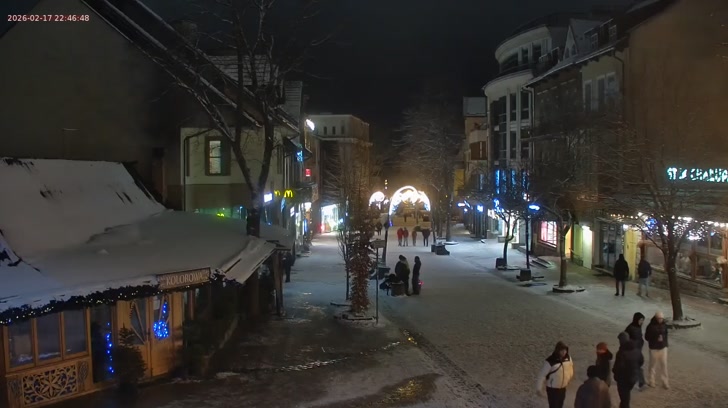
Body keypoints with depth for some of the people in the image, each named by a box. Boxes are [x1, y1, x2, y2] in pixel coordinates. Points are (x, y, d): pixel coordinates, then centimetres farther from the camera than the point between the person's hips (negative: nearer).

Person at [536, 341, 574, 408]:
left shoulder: (568, 358, -8)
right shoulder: (550, 362, -27)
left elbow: (571, 366, 15)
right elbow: (542, 375, -20)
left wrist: (570, 377, 26)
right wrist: (539, 388, -17)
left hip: (563, 388, 6)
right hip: (552, 389, -6)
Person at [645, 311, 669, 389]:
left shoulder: (664, 325, -2)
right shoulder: (651, 326, -15)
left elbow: (666, 335, 13)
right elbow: (647, 337, -10)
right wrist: (656, 339, -21)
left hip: (663, 348, 3)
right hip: (654, 348, -3)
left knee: (664, 365, 1)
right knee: (653, 365, 7)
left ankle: (665, 382, 11)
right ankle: (651, 381, 21)